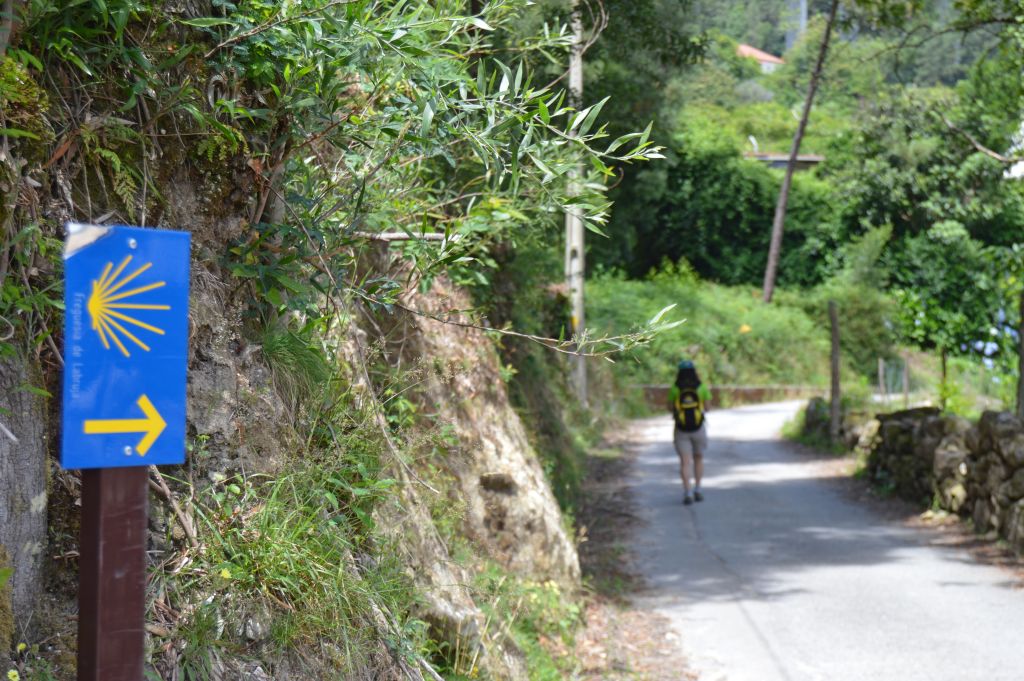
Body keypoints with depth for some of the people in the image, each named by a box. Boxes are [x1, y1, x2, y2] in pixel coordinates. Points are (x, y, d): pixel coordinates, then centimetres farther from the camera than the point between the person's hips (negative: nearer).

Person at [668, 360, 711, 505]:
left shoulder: (675, 389, -6)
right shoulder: (702, 388, -5)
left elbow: (670, 407, 5)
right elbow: (706, 407, 4)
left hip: (681, 429, -1)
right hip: (699, 428, 1)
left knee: (685, 462, -3)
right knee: (698, 459, 19)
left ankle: (687, 493, -17)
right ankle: (697, 490, 13)